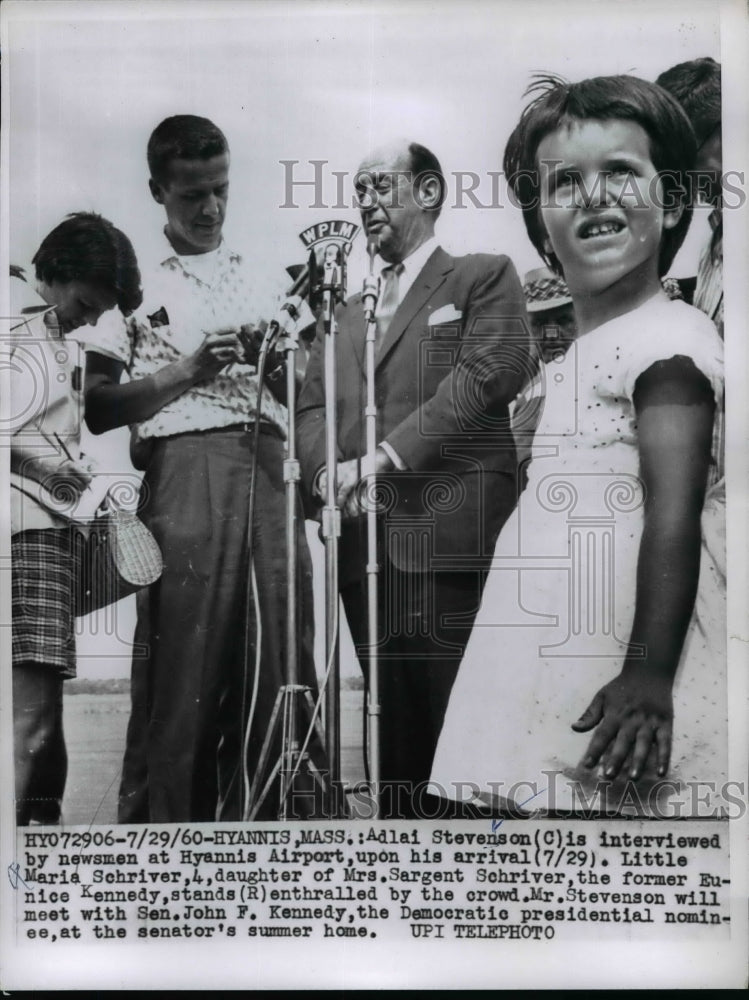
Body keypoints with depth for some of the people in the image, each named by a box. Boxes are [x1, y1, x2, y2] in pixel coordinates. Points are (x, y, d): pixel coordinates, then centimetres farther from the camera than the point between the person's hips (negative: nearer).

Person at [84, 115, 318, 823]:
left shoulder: (254, 278, 22)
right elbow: (97, 407, 1)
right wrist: (185, 372, -9)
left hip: (265, 466, 4)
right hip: (185, 467, -4)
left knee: (277, 659, 1)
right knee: (183, 666, -6)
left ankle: (258, 818, 13)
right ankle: (158, 820, 7)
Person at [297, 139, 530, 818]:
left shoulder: (483, 276, 8)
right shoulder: (347, 313, 26)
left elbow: (490, 374, -8)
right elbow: (312, 405, 17)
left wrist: (387, 454, -14)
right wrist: (328, 469, -6)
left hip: (447, 536, -5)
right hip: (363, 540, 5)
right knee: (394, 724, 9)